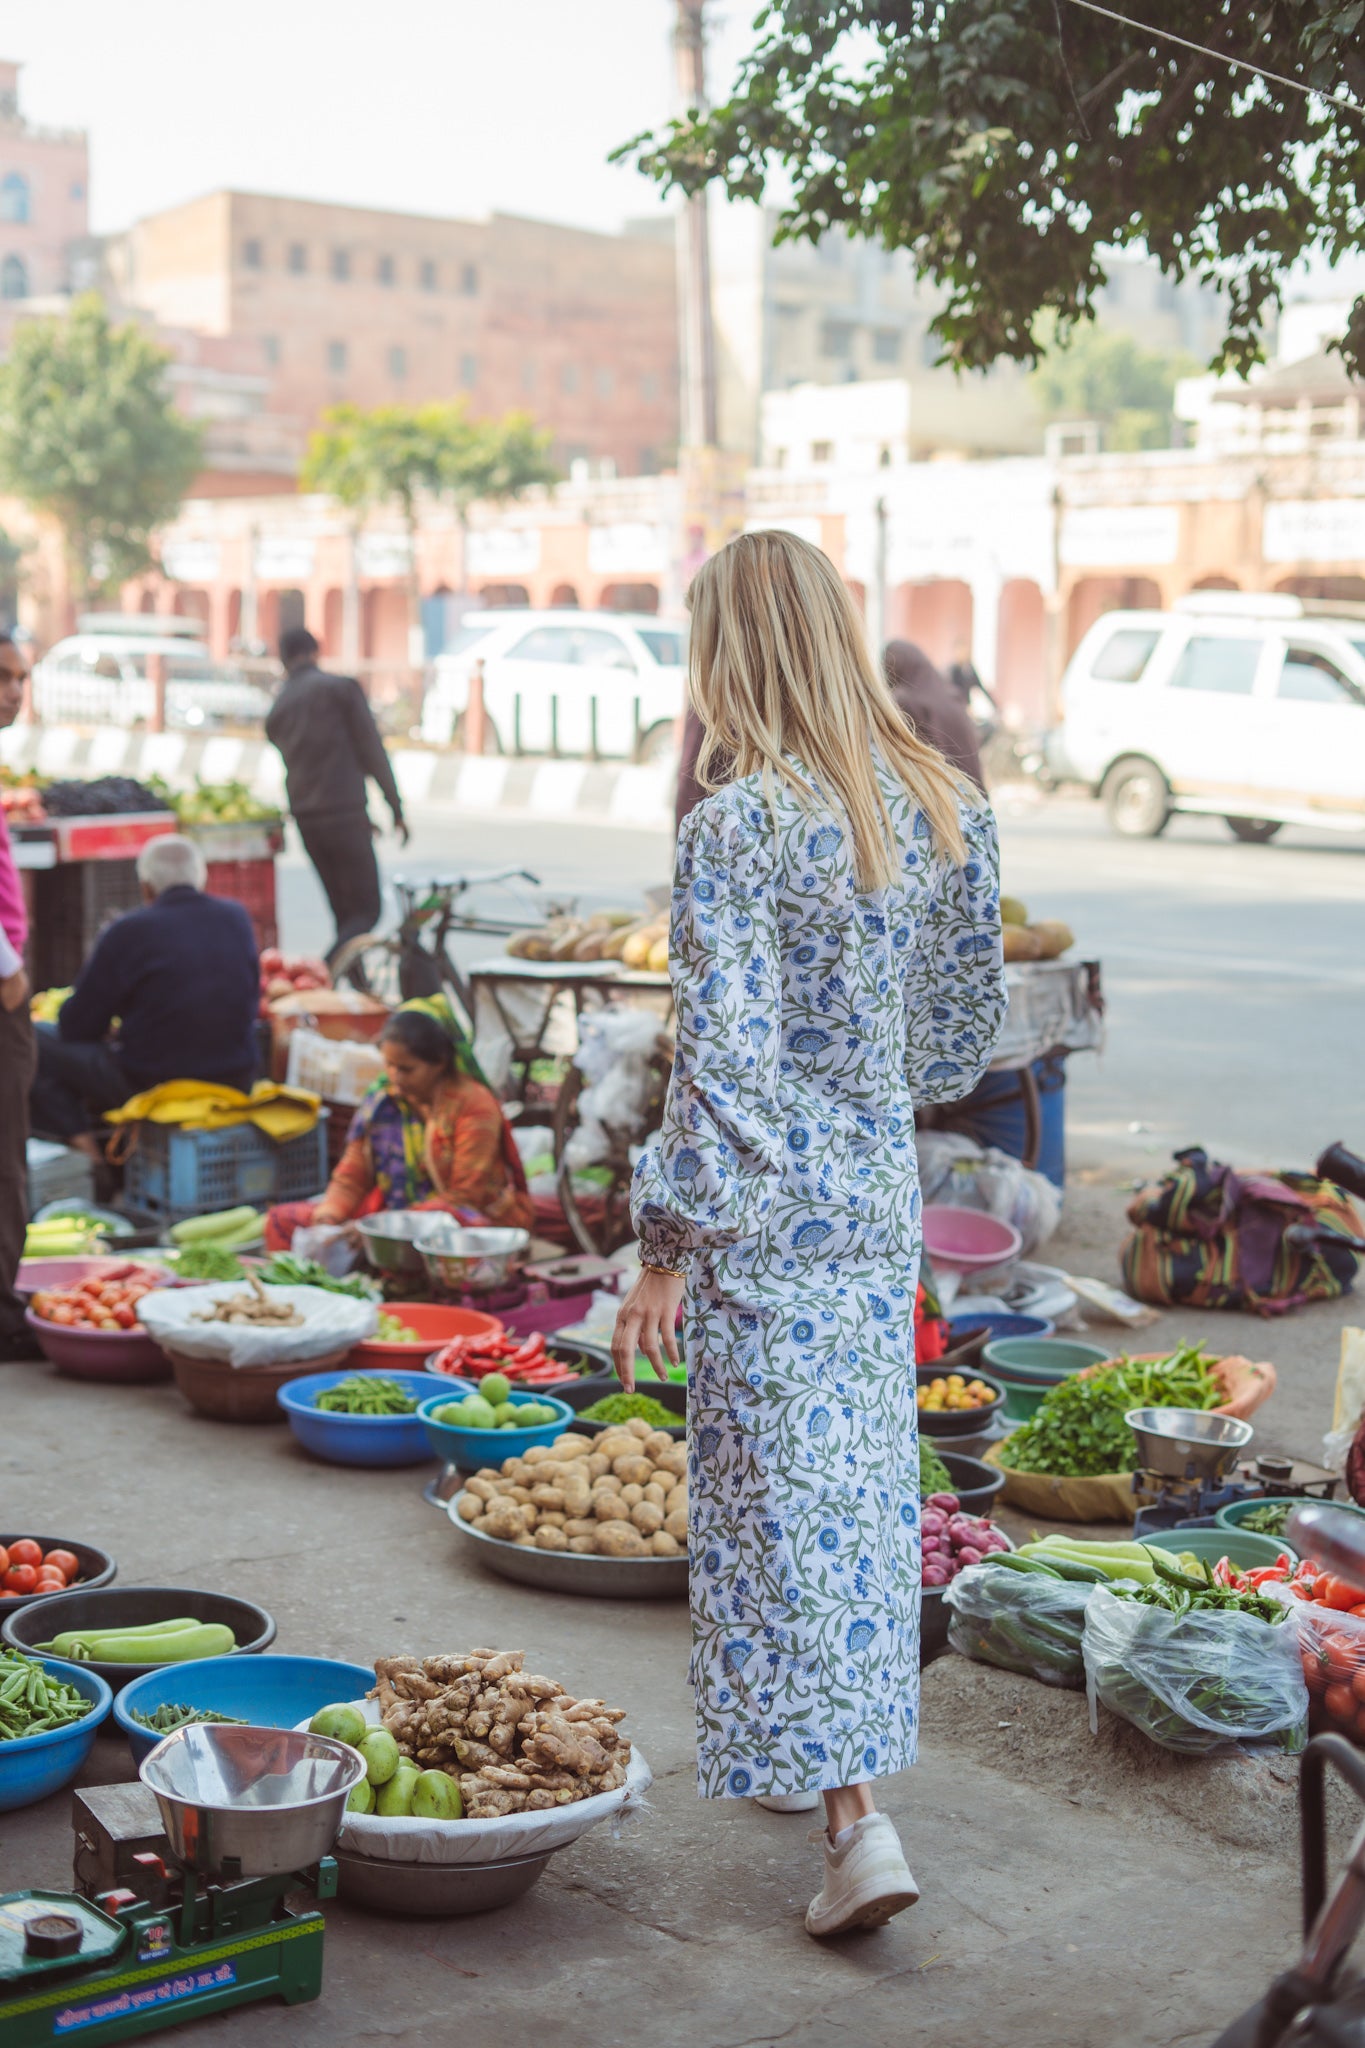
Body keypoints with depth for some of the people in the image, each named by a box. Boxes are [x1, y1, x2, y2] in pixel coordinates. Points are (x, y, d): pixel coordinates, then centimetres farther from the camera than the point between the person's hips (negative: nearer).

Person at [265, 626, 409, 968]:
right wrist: (396, 808, 0)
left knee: (345, 914, 14)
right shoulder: (342, 687, -4)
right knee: (365, 912, -3)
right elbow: (372, 749, -5)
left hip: (305, 822, 6)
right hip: (345, 814, -6)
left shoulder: (276, 711, 13)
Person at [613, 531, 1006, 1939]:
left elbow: (722, 1057, -20)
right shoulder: (946, 809, 1)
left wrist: (668, 1248, -15)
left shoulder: (738, 826, -17)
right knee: (864, 1481, 18)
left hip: (768, 1213, -6)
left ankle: (855, 1818, -3)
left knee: (786, 1496, 0)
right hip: (883, 1202, 7)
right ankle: (826, 1756, 33)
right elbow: (965, 1032, 8)